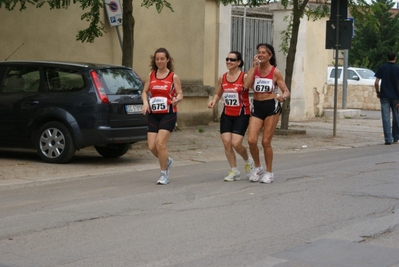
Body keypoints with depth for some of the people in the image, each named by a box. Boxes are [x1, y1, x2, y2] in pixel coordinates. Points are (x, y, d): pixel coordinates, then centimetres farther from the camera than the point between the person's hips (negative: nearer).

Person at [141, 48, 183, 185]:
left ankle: (164, 175, 1)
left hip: (168, 114, -4)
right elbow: (144, 92, 12)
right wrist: (145, 102, -8)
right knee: (152, 146, -1)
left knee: (160, 143, -15)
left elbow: (180, 94, 0)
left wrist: (176, 99, -22)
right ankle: (167, 161, 31)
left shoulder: (173, 77, 0)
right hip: (153, 114, 4)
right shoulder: (151, 75, 8)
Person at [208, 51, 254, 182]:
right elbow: (218, 94, 18)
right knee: (226, 142, -3)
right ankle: (234, 171, 12)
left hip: (241, 115, -5)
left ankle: (248, 161, 20)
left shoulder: (244, 77, -9)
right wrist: (214, 101, -2)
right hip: (226, 115, 5)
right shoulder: (222, 78, 6)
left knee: (236, 143, -12)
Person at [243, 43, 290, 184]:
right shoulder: (254, 70, 5)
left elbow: (286, 91, -3)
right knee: (251, 140, -8)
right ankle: (258, 167, 16)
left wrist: (283, 97, -27)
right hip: (257, 107, 3)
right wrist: (254, 66, -10)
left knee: (266, 142, -1)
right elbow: (246, 85, -13)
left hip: (271, 107, -3)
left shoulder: (275, 72, -3)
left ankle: (269, 172, 16)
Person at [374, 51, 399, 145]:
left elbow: (376, 82, -4)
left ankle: (388, 138, -7)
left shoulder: (382, 68, 1)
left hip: (384, 96, 0)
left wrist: (378, 92, 11)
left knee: (386, 118, -1)